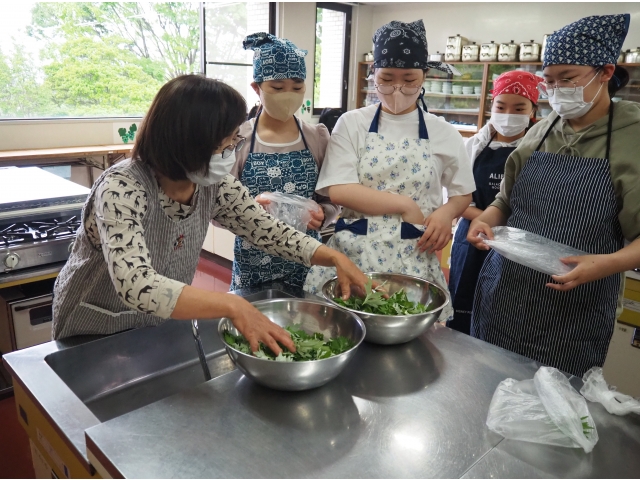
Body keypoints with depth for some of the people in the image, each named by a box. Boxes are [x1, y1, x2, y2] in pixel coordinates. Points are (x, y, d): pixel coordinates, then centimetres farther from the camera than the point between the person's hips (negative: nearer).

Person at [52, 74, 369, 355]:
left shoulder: (214, 185, -13)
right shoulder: (122, 189, -32)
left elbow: (268, 230, -6)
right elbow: (135, 285, -45)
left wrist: (334, 257, -19)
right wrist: (232, 306, -53)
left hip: (160, 326, 5)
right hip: (94, 335, -4)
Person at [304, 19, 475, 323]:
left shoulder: (443, 133, 4)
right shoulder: (352, 124, 0)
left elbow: (463, 193, 12)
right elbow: (338, 190, -9)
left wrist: (446, 213, -10)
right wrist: (404, 205, -12)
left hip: (413, 261, 1)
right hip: (353, 254, 0)